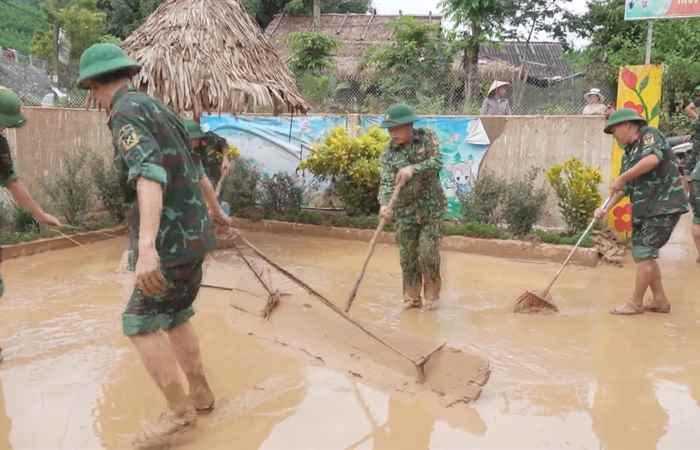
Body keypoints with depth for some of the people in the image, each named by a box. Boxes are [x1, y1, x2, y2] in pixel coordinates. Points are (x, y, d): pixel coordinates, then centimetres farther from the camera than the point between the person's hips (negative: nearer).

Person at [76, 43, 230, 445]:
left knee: (140, 324, 1)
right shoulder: (159, 110, 16)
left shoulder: (127, 112, -14)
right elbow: (197, 171, 29)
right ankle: (201, 394, 29)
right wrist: (216, 210, 47)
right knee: (175, 317, 19)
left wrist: (146, 247, -43)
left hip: (172, 241, -9)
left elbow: (150, 175, -32)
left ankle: (180, 410, 9)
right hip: (193, 233, 9)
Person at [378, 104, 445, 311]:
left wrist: (413, 169, -31)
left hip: (430, 206, -2)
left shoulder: (427, 137, -3)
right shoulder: (389, 153, -2)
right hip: (405, 210, 2)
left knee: (428, 253, -3)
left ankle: (432, 296, 14)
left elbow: (437, 162, -16)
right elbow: (386, 182, -12)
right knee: (407, 255, 5)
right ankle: (411, 297, 18)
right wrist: (385, 204, -31)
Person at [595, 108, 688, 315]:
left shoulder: (649, 134, -8)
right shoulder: (628, 153, 15)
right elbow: (624, 188, 15)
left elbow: (653, 159, -29)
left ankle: (636, 303, 4)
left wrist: (622, 178, -23)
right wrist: (606, 209, 3)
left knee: (644, 253, -6)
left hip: (664, 206, -9)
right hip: (644, 209, 9)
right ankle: (660, 301, 22)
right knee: (643, 254, 12)